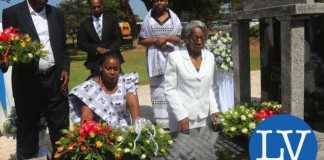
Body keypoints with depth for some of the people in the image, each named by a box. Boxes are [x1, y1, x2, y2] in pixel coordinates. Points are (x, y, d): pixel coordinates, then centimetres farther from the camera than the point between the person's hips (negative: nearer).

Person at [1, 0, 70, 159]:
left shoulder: (57, 14, 10)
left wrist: (65, 69, 1)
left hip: (55, 78, 3)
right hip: (27, 80, -2)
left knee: (60, 125, 7)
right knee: (27, 125, 11)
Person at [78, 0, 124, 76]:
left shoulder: (111, 19, 8)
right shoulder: (85, 24, 8)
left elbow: (118, 38, 3)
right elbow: (81, 43, 2)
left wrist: (110, 50, -13)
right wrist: (97, 49, -12)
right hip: (95, 61, 0)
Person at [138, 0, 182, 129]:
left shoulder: (174, 18, 6)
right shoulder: (148, 19, 4)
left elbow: (180, 39, 4)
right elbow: (141, 40, 4)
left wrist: (167, 38, -12)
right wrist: (155, 40, -12)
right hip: (156, 60, 0)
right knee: (157, 90, 1)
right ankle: (161, 122, 7)